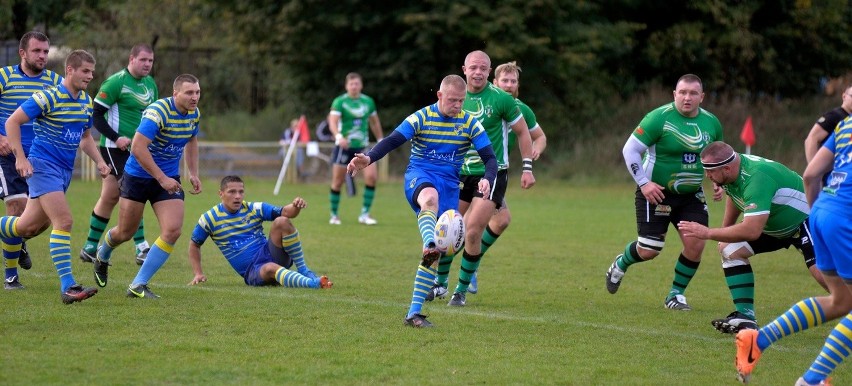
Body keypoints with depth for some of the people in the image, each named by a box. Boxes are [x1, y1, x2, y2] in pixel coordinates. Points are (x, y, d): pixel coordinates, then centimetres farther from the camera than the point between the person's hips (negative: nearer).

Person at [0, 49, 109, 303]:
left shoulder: (87, 102, 10)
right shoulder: (49, 97, -13)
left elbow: (86, 137, 24)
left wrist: (99, 161, 7)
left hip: (65, 171, 8)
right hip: (43, 166, -8)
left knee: (30, 227, 11)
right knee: (64, 222, -20)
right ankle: (67, 287, -22)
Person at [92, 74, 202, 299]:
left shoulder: (194, 114, -1)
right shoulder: (158, 111, -25)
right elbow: (137, 147, -31)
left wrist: (193, 174, 12)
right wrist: (162, 178, -28)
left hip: (169, 179, 5)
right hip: (138, 176, -5)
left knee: (173, 230, -14)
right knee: (126, 232, 9)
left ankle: (138, 285, -6)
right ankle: (102, 256, 46)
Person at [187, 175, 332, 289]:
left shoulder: (254, 209, 5)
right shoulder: (209, 219, 3)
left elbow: (285, 212, -6)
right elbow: (194, 244, 16)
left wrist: (296, 207, -29)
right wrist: (198, 273, 8)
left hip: (270, 254, 3)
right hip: (252, 272, -3)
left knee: (281, 222, -24)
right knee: (271, 268, -41)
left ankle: (303, 270, -18)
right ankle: (312, 283, -65)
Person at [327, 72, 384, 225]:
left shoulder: (368, 102, 6)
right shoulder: (340, 102, -7)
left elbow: (374, 122, 20)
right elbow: (332, 122, -19)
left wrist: (380, 140, 19)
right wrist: (339, 136, -37)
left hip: (362, 146, 3)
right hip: (343, 146, -3)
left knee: (371, 176, -15)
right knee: (337, 182, 0)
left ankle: (364, 214, -5)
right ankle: (334, 215, 18)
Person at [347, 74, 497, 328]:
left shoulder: (470, 124, 4)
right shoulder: (421, 118, -2)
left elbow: (490, 158, 1)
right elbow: (392, 141, -10)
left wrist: (487, 179, -21)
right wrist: (369, 158, -29)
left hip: (449, 183, 3)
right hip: (418, 175, -3)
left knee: (436, 255, -4)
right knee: (430, 197, -43)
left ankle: (414, 312, -1)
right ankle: (430, 245, -70)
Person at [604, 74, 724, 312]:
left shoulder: (711, 123, 1)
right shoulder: (660, 118, -16)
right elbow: (630, 150, -13)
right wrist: (643, 182, -19)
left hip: (691, 195, 5)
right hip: (656, 192, -5)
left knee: (695, 244, -9)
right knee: (649, 251, -4)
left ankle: (676, 294, 13)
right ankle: (620, 265, 32)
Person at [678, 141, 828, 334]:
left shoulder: (756, 178, -38)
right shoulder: (733, 170, -11)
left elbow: (751, 231, -44)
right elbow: (735, 197, 15)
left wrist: (708, 233, -36)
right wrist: (724, 232, 12)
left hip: (805, 219, -9)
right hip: (773, 225, 9)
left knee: (822, 272, -27)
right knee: (730, 249, -3)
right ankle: (745, 317, -2)